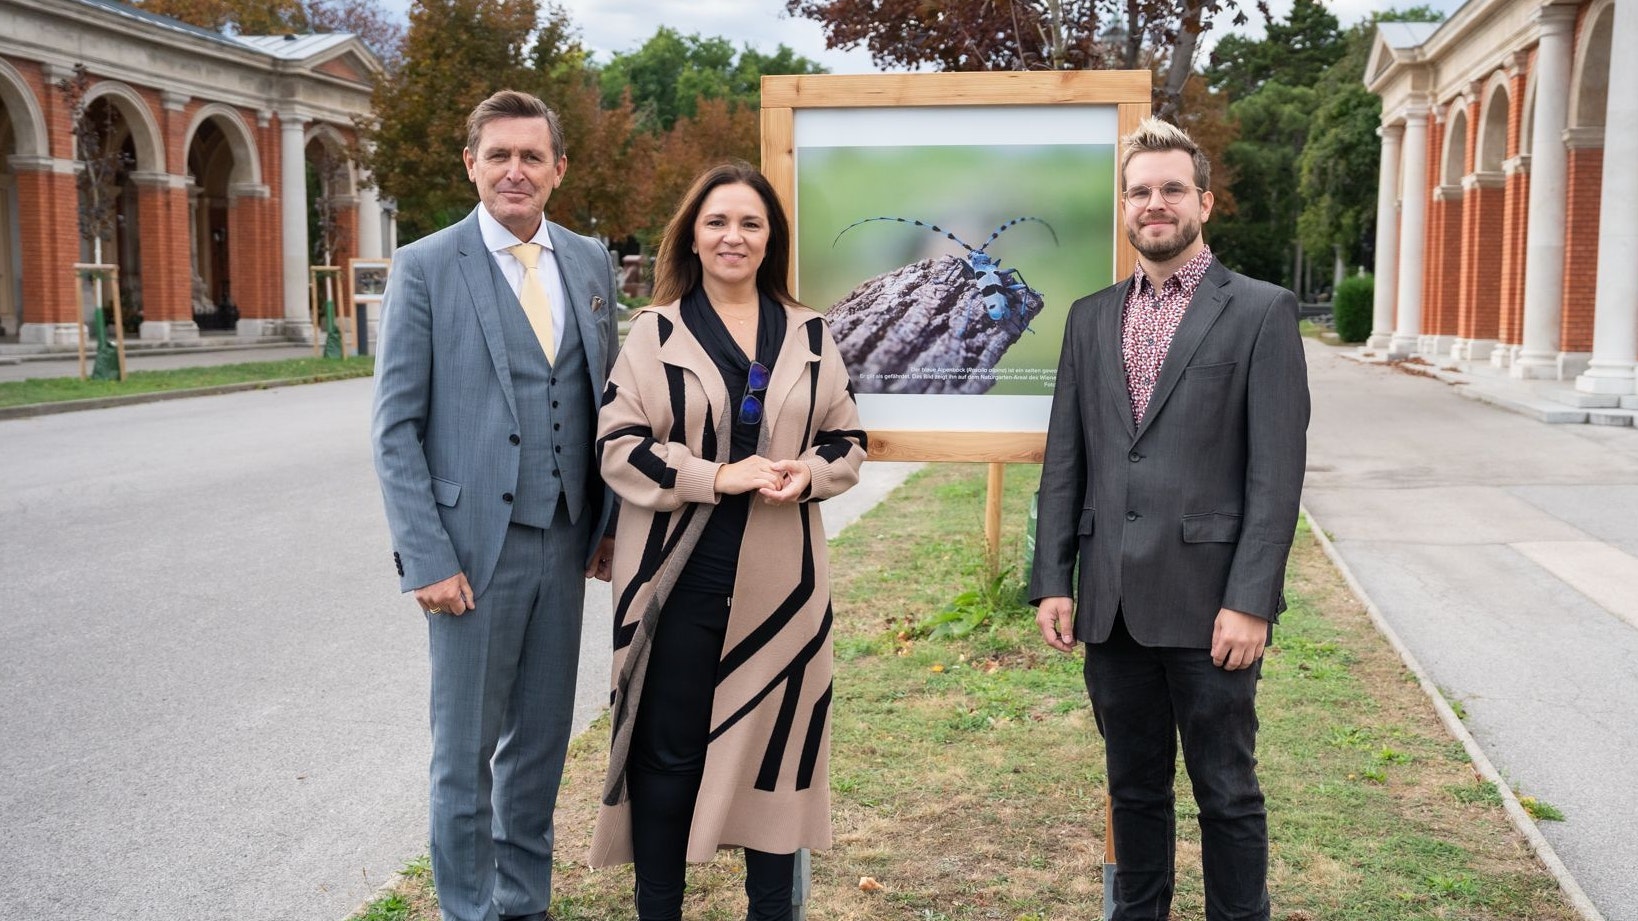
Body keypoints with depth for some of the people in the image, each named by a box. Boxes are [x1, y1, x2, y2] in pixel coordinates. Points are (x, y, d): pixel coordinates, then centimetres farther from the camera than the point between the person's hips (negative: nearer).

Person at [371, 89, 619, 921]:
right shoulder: (425, 267, -6)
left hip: (563, 541, 4)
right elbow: (395, 427, -8)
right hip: (473, 545, -4)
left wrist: (607, 522, 7)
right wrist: (427, 560, -13)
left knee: (541, 740, 14)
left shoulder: (591, 262, 8)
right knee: (466, 751, 6)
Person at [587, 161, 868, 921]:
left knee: (773, 741, 9)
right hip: (677, 573, -2)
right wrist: (716, 476, -16)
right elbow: (618, 445, -5)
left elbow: (847, 440, 12)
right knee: (669, 751, 5)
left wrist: (809, 475, -10)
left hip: (779, 575, 2)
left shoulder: (810, 334, 8)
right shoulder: (656, 332, 1)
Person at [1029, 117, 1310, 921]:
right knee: (1134, 787, 16)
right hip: (1112, 602, 4)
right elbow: (1064, 459, 9)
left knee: (1226, 793, 8)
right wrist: (1052, 581, 2)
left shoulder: (1261, 312, -2)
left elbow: (1276, 471, -8)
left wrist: (1250, 601, -14)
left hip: (1207, 603, -4)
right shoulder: (1091, 317, 11)